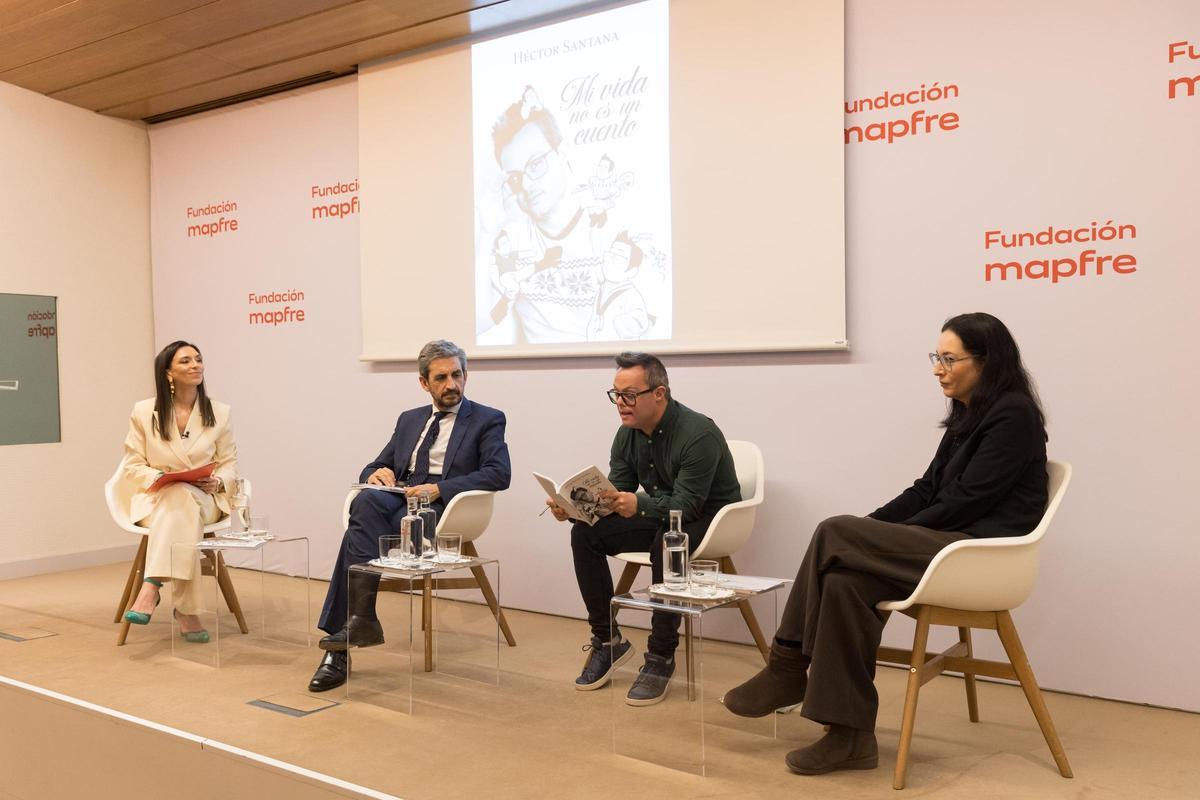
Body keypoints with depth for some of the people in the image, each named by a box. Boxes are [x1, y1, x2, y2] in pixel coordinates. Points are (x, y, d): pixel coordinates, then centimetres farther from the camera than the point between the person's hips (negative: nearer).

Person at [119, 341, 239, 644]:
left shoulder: (220, 413, 6)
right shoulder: (144, 412, 3)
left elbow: (229, 463, 8)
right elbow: (132, 466, 4)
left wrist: (218, 482, -15)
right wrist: (160, 478, -17)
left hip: (204, 500, 1)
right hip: (155, 499, -1)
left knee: (183, 500, -38)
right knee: (181, 498, -38)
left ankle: (152, 586, -42)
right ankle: (186, 611, -42)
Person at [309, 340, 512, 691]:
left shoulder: (487, 420, 8)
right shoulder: (409, 420, 25)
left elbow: (499, 474, -8)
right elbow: (372, 468, 25)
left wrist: (439, 488, -17)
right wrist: (377, 473, -1)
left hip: (442, 511, -4)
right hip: (397, 502, 4)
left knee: (361, 526, -29)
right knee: (368, 499, -32)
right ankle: (361, 618, -31)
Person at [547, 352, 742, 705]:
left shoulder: (699, 434, -25)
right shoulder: (628, 434, -2)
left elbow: (686, 505, -31)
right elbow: (614, 496, -2)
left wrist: (638, 505, -49)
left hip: (708, 519, -7)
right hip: (659, 514, 7)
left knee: (667, 541, -39)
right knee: (585, 533, -12)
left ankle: (661, 656, -23)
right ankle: (607, 640, -3)